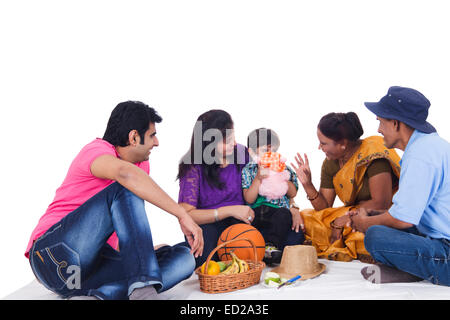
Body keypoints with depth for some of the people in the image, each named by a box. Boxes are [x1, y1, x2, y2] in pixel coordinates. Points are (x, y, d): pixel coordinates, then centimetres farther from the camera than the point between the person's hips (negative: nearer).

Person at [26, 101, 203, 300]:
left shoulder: (142, 166, 15)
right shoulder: (97, 150, -11)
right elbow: (125, 173, -36)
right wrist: (183, 215, -36)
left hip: (97, 263, 8)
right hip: (55, 253, -8)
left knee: (184, 259, -12)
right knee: (127, 189, -26)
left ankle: (93, 295, -30)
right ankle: (143, 288, -38)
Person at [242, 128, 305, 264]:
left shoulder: (284, 168, 13)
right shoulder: (248, 171, 9)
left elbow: (293, 193, 5)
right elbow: (249, 199, -1)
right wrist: (258, 178, -12)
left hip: (278, 211, 0)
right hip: (255, 212, 0)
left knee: (284, 214, -34)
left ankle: (270, 245, -39)